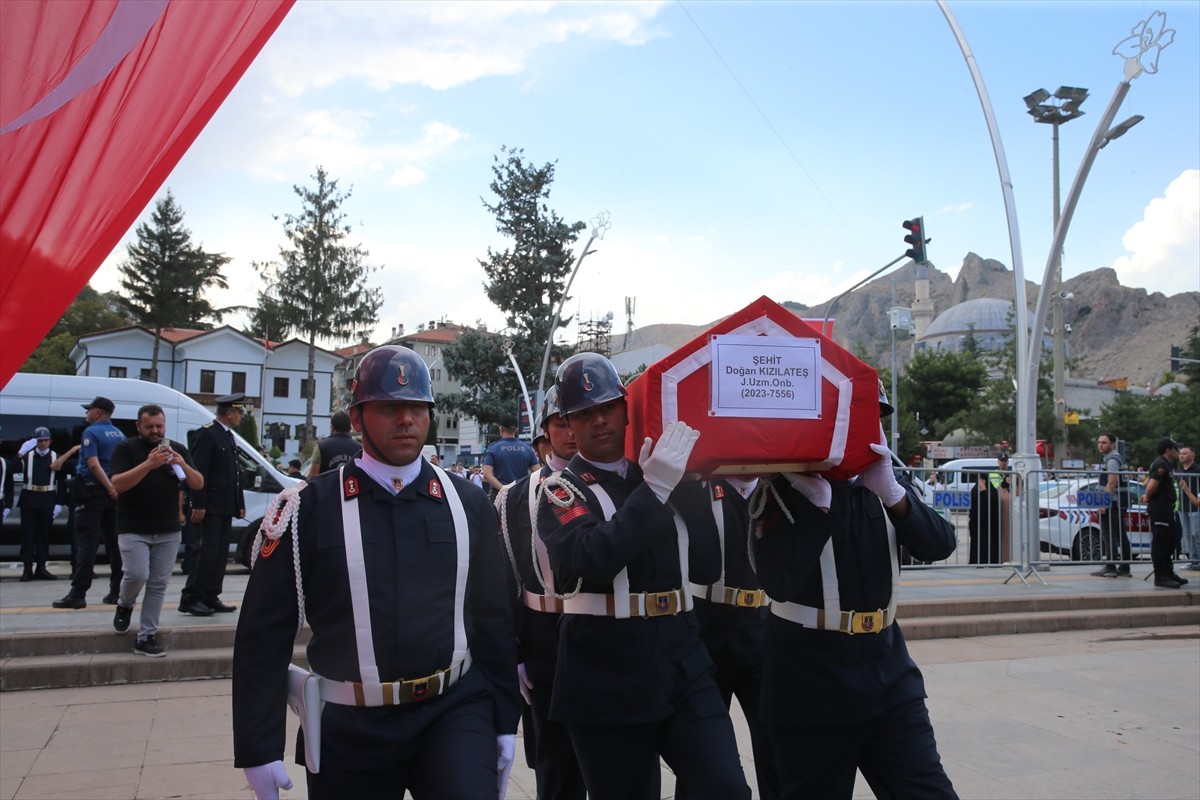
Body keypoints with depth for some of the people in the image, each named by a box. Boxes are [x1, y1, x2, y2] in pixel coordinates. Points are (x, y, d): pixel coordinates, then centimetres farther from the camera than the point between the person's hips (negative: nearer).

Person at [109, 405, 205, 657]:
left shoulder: (177, 449, 9)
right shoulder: (126, 449, -1)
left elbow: (199, 484, 4)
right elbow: (117, 484, -15)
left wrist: (183, 465, -16)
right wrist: (148, 464, -27)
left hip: (169, 531, 3)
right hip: (133, 529, -3)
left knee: (158, 584, 2)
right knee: (137, 575, -14)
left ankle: (146, 637, 10)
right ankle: (125, 604, 20)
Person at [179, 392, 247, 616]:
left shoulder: (228, 436, 18)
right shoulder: (207, 433, -9)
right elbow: (199, 471, -16)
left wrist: (240, 503, 15)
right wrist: (198, 504, -21)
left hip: (226, 506, 9)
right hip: (211, 504, -9)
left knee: (221, 553, 8)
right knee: (209, 549, -9)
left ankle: (211, 597, 13)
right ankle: (190, 598, -3)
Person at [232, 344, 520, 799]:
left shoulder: (468, 504, 2)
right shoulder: (310, 508, -5)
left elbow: (494, 619, 7)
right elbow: (264, 633, -3)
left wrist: (504, 721, 9)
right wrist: (260, 748, -4)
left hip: (456, 711, 1)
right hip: (350, 728, 0)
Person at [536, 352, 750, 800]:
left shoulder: (670, 478, 9)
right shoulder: (561, 490, -2)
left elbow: (707, 568, 4)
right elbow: (593, 560, -21)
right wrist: (653, 489, -22)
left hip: (683, 664, 3)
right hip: (606, 679, -2)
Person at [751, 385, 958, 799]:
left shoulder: (882, 483, 8)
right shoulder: (784, 489, -8)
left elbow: (941, 544, -7)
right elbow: (779, 584, -21)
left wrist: (891, 491, -22)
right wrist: (820, 500, -25)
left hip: (888, 675, 5)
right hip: (811, 687, -4)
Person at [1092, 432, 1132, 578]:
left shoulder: (1112, 459, -12)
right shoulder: (1111, 458, 20)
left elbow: (1112, 483, -20)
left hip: (1112, 503, -10)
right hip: (1118, 504, 10)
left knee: (1110, 537, -9)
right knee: (1121, 537, 12)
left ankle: (1110, 568, -9)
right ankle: (1124, 568, 16)